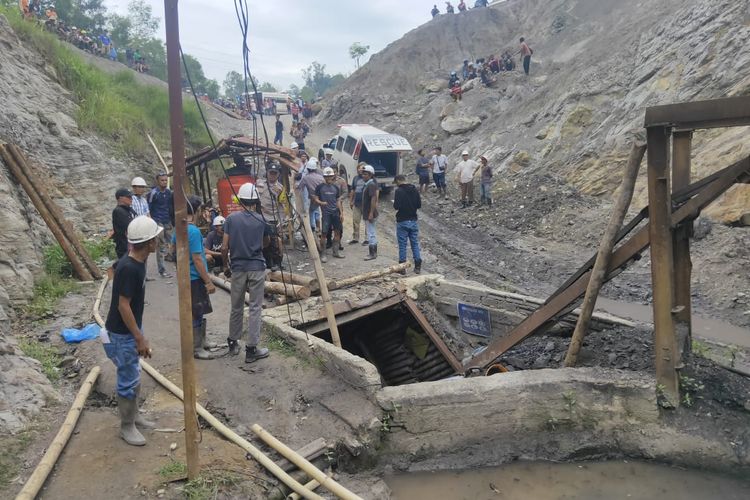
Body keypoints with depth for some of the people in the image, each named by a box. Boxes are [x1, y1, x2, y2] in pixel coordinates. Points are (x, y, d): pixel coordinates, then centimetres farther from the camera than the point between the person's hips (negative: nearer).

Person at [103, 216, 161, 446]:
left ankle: (133, 414, 37)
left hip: (131, 329, 9)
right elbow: (123, 306, -26)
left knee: (133, 376, 21)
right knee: (128, 380, 3)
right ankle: (127, 426, 19)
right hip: (122, 334, -9)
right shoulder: (128, 268, -28)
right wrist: (140, 338, -21)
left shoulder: (137, 263, 1)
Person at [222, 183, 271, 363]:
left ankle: (233, 343, 28)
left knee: (236, 308, 15)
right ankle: (251, 349, 5)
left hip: (238, 268, 1)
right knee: (255, 308, 3)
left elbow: (224, 248, -5)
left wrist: (226, 266, 10)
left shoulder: (231, 218, -3)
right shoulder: (261, 219, -2)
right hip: (257, 267, -1)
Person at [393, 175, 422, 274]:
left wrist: (394, 203, 1)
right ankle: (418, 266, 12)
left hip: (402, 222, -5)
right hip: (413, 220, 5)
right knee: (415, 243, 11)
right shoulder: (415, 190, 4)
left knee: (402, 245, 3)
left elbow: (396, 207, -20)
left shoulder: (399, 191, -14)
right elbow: (419, 205, 6)